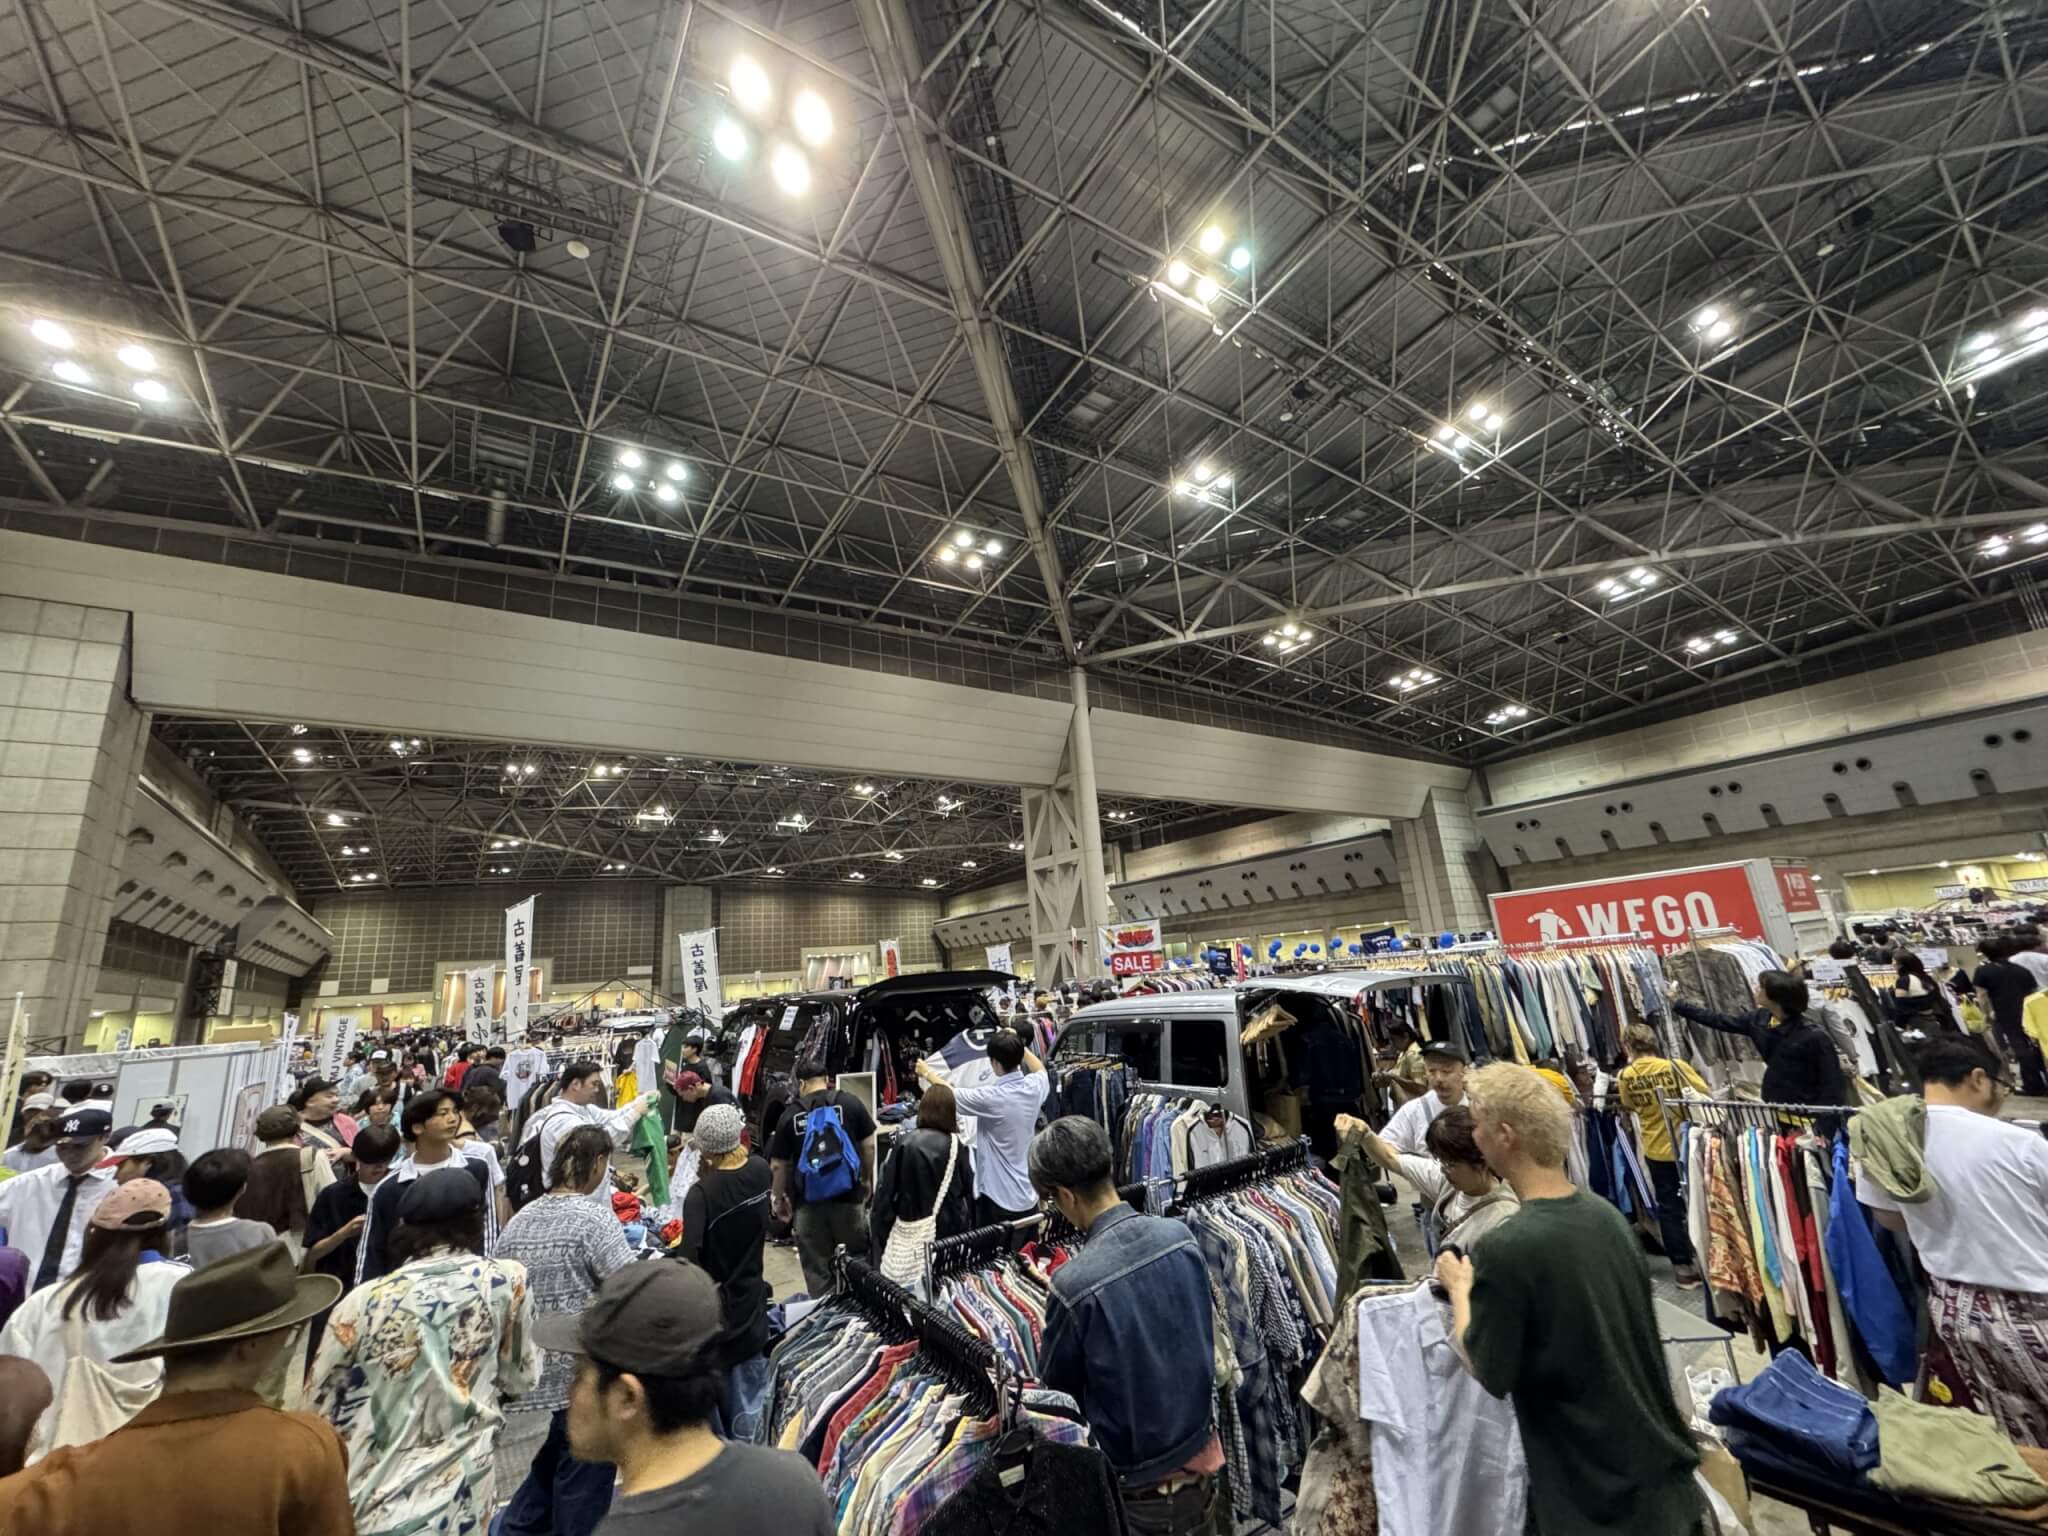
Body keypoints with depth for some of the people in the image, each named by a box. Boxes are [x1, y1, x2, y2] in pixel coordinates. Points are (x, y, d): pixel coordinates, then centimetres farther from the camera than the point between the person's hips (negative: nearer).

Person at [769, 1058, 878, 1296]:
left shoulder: (790, 1115, -1)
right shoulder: (850, 1103, -3)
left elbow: (778, 1165, 3)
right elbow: (868, 1146, 0)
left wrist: (779, 1199, 17)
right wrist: (866, 1179, 15)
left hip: (807, 1201, 1)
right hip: (847, 1196, 0)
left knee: (816, 1269, 13)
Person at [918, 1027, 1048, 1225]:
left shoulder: (991, 1097, -24)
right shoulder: (1034, 1087, -7)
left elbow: (951, 1095, -7)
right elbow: (1041, 1069, 20)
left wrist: (927, 1073, 10)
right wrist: (1017, 1044, 27)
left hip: (1000, 1200, -6)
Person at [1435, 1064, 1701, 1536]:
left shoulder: (1506, 1249, -29)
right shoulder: (1607, 1215, -5)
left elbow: (1488, 1374, -17)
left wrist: (1459, 1288, -3)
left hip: (1595, 1495, -6)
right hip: (1662, 1467, 7)